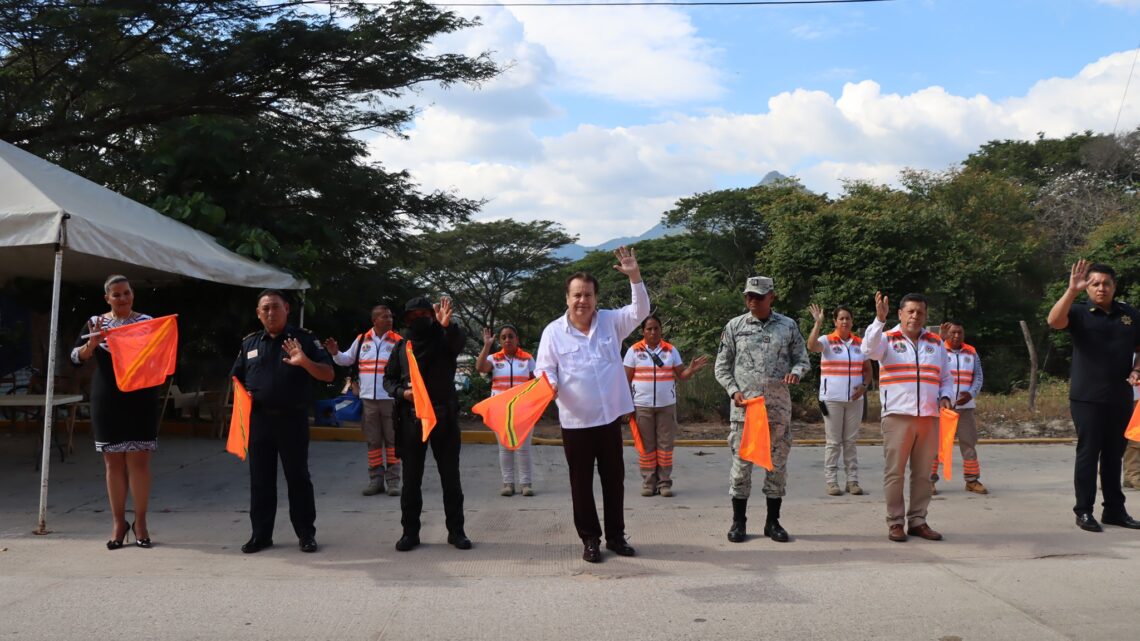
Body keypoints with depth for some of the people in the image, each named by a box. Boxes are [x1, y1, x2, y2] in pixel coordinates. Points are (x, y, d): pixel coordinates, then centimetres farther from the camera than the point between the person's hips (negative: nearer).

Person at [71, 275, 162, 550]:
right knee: (113, 462, 6)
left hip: (141, 401, -1)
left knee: (139, 460, -1)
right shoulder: (95, 322, 6)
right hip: (107, 401, 1)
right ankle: (118, 522, 13)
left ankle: (140, 522, 6)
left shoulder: (146, 321, 4)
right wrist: (92, 343, -22)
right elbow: (76, 357, -2)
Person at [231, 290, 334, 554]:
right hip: (259, 419, 4)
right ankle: (261, 534, 17)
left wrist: (305, 362, -24)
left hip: (292, 419, -3)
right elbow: (236, 376, 21)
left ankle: (306, 533, 11)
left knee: (298, 477, 3)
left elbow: (328, 374, -5)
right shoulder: (249, 343, 11)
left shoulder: (304, 338, -1)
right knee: (260, 478, 8)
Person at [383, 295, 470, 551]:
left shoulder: (444, 339, 1)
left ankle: (456, 530, 12)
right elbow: (388, 378, 14)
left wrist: (447, 326, -45)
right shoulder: (402, 346, 10)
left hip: (444, 415, -2)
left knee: (450, 475, 4)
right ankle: (410, 531, 13)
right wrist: (401, 392, -8)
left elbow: (459, 341, -23)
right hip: (411, 416, 2)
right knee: (411, 476, 5)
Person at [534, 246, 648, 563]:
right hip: (576, 420, -2)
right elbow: (544, 369, -2)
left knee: (614, 478, 11)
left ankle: (616, 535, 24)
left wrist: (635, 276, -19)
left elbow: (640, 311, -6)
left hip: (610, 416, 2)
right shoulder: (554, 331, -4)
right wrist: (550, 385, -24)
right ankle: (590, 539, 18)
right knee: (581, 482, 6)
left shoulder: (610, 321, 3)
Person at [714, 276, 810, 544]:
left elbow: (803, 359, 12)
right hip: (744, 404, -1)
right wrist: (734, 391, -7)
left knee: (777, 463, 5)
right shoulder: (734, 327, 5)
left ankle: (773, 522, 16)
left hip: (779, 406, 1)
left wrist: (796, 372, -11)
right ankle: (738, 521, 9)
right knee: (741, 462, -1)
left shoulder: (788, 326, 7)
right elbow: (721, 366, 8)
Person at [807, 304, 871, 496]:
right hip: (832, 399, -3)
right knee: (833, 442, -1)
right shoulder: (827, 341, -2)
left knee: (850, 441, 8)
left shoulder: (860, 343, 10)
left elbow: (867, 369, 15)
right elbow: (811, 346, -24)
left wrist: (864, 385, -3)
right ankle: (831, 481, 3)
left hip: (854, 399, 4)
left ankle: (852, 480, 12)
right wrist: (818, 323, -27)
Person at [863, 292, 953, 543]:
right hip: (897, 416, -4)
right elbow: (869, 349, -19)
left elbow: (946, 378, 21)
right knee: (895, 472, -3)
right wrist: (880, 319, -27)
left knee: (923, 473, 8)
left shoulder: (936, 343, 16)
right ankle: (895, 522, 4)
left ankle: (918, 520, 16)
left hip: (929, 417, 4)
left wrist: (945, 397, 2)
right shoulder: (888, 339, 3)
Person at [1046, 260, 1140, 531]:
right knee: (1088, 453, -1)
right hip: (1087, 398, -4)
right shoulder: (1080, 313, -3)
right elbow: (1054, 321, -23)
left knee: (1114, 455, 11)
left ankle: (1114, 510, 20)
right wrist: (1072, 290, -31)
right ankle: (1084, 511, 4)